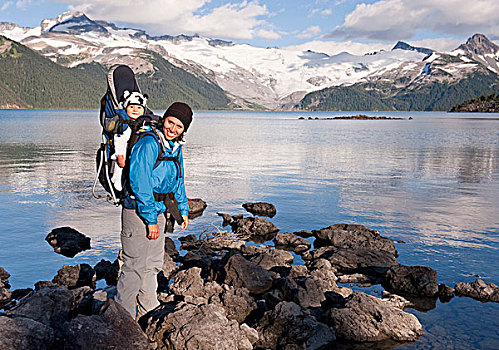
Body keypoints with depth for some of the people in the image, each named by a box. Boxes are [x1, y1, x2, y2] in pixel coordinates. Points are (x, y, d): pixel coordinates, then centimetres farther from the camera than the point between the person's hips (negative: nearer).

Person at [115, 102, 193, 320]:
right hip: (138, 211, -9)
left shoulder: (175, 147, 9)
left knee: (153, 264, 18)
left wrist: (183, 209, 23)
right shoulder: (149, 143, -18)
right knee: (135, 266, -4)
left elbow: (178, 180, 23)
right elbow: (139, 183, -23)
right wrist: (151, 220, -22)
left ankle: (149, 311, 33)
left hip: (157, 210, 9)